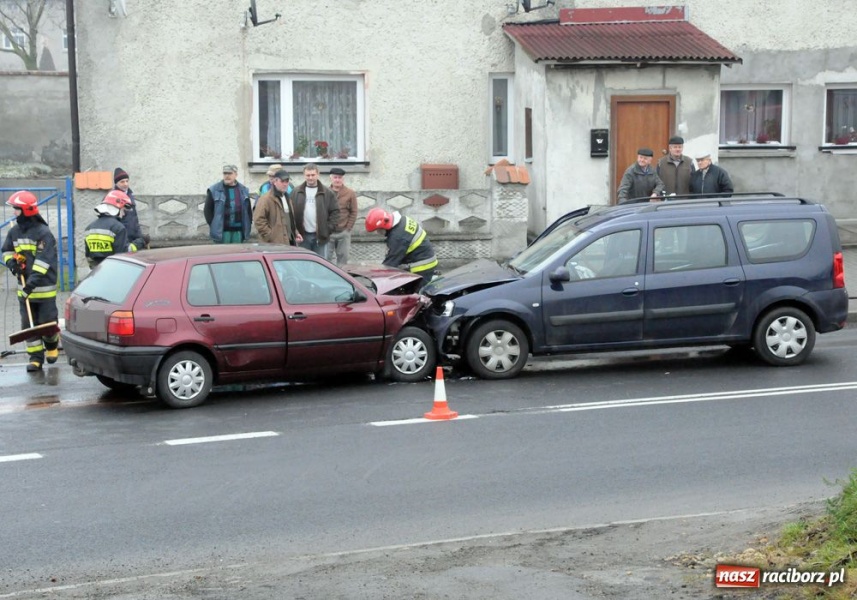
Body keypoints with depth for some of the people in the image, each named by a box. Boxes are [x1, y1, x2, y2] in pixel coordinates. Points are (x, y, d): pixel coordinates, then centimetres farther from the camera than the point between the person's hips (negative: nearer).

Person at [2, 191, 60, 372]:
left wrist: (32, 282, -29)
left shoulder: (44, 233, -16)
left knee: (47, 322, 2)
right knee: (28, 324, 4)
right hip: (24, 288, 6)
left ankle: (52, 345, 31)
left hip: (44, 287, -6)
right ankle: (35, 357, 10)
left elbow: (44, 261, -22)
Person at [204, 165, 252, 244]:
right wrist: (213, 225, -5)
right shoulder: (214, 190, 0)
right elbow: (207, 210, 2)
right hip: (221, 231, -3)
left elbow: (248, 209, 17)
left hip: (238, 231, 3)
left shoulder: (244, 190, 10)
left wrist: (248, 225, 7)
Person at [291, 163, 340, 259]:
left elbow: (335, 212, 3)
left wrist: (329, 229, -6)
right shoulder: (296, 192, 5)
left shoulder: (328, 193, 3)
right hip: (303, 236, 1)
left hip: (320, 236, -1)